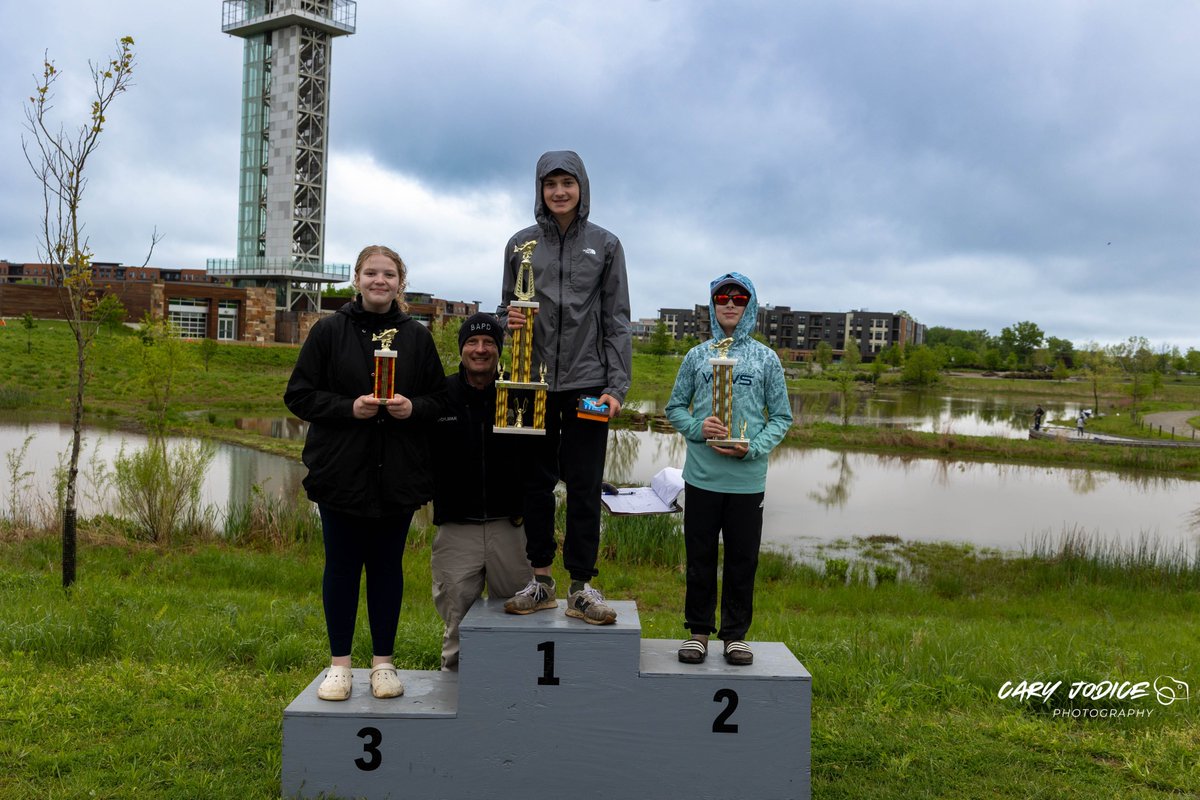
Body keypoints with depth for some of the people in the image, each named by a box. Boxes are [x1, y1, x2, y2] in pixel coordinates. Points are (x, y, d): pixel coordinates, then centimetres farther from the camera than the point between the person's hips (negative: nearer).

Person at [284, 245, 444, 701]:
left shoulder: (417, 337, 5)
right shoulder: (329, 331, 0)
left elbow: (439, 400, 10)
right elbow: (299, 395, -1)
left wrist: (413, 408, -12)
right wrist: (349, 408, -15)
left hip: (397, 477, 1)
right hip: (342, 473, -1)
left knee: (387, 567, 10)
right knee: (342, 566, 8)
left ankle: (383, 663, 22)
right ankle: (339, 664, 21)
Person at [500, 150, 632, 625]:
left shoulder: (605, 245, 5)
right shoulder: (521, 244, 8)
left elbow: (617, 319, 4)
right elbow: (509, 305, 16)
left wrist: (617, 385, -4)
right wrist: (510, 320, -10)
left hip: (587, 381, -1)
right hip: (535, 381, 2)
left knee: (584, 487, 1)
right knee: (536, 483, 7)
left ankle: (582, 586, 9)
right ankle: (540, 581, 17)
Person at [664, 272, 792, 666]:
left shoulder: (766, 359, 5)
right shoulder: (696, 356, 7)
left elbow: (781, 416, 5)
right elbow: (675, 407, 11)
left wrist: (754, 447, -12)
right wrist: (697, 428, -10)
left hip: (747, 480, 0)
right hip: (701, 477, 1)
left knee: (742, 560, 7)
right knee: (700, 559, 8)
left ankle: (736, 633, 21)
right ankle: (699, 630, 21)